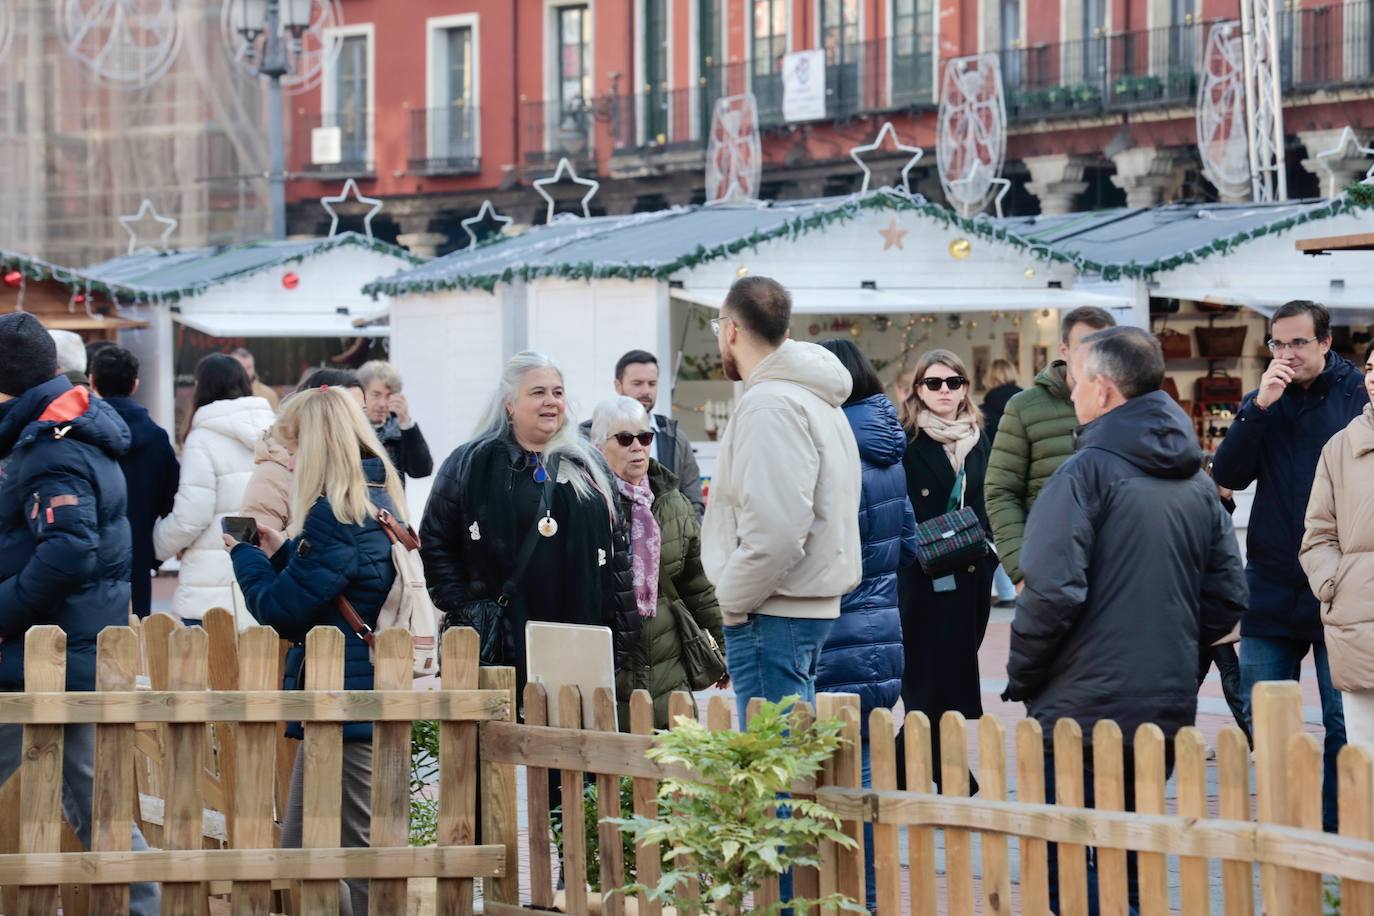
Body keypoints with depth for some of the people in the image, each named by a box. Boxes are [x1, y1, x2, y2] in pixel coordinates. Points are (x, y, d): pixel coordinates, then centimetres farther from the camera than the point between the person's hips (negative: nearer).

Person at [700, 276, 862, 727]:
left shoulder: (769, 405, -15)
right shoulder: (817, 399, 18)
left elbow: (775, 530, -24)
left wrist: (732, 599, -12)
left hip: (774, 619, -10)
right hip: (816, 607, 10)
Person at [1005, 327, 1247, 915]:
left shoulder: (1086, 473, -12)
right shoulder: (1196, 481, 10)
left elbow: (1052, 593, -19)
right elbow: (1227, 599, 11)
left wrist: (1021, 678, -6)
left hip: (1083, 711, -7)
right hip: (1168, 708, 7)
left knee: (1065, 866, -3)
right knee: (1131, 869, 17)